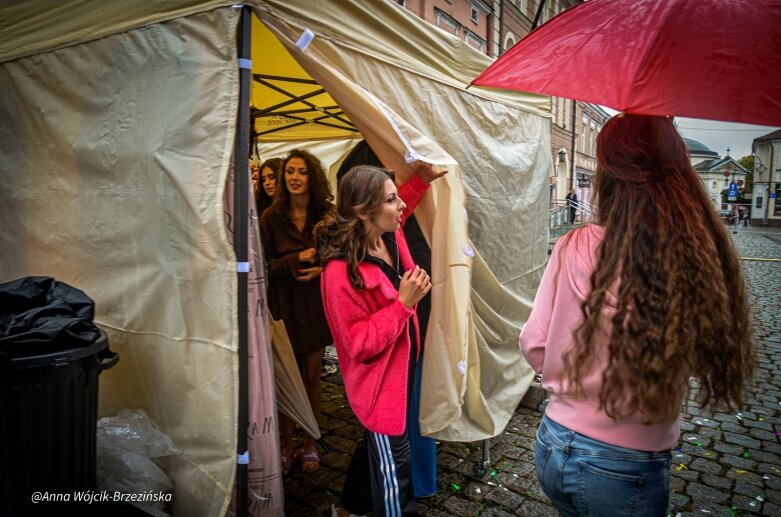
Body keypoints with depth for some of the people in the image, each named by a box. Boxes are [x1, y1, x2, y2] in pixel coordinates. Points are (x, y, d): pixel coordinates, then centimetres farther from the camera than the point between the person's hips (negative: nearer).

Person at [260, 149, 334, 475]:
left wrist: (322, 268, -17)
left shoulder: (327, 214, -3)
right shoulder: (271, 218, -4)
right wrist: (296, 260, -19)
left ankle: (310, 445, 29)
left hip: (316, 305, 1)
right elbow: (264, 266, -4)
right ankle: (287, 446, 26)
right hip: (283, 307, 0)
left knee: (311, 377, 11)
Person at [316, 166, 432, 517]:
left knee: (375, 445, 28)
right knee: (393, 463, 8)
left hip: (400, 367, 9)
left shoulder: (392, 238, -6)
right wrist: (403, 303, -31)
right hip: (377, 380, -9)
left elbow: (395, 217, 21)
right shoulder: (341, 272, -30)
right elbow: (360, 345, -26)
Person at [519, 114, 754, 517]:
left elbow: (534, 347, -7)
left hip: (552, 449, 2)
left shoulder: (573, 247, -14)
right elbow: (715, 363, -5)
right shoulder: (701, 258, -16)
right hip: (628, 471, -2)